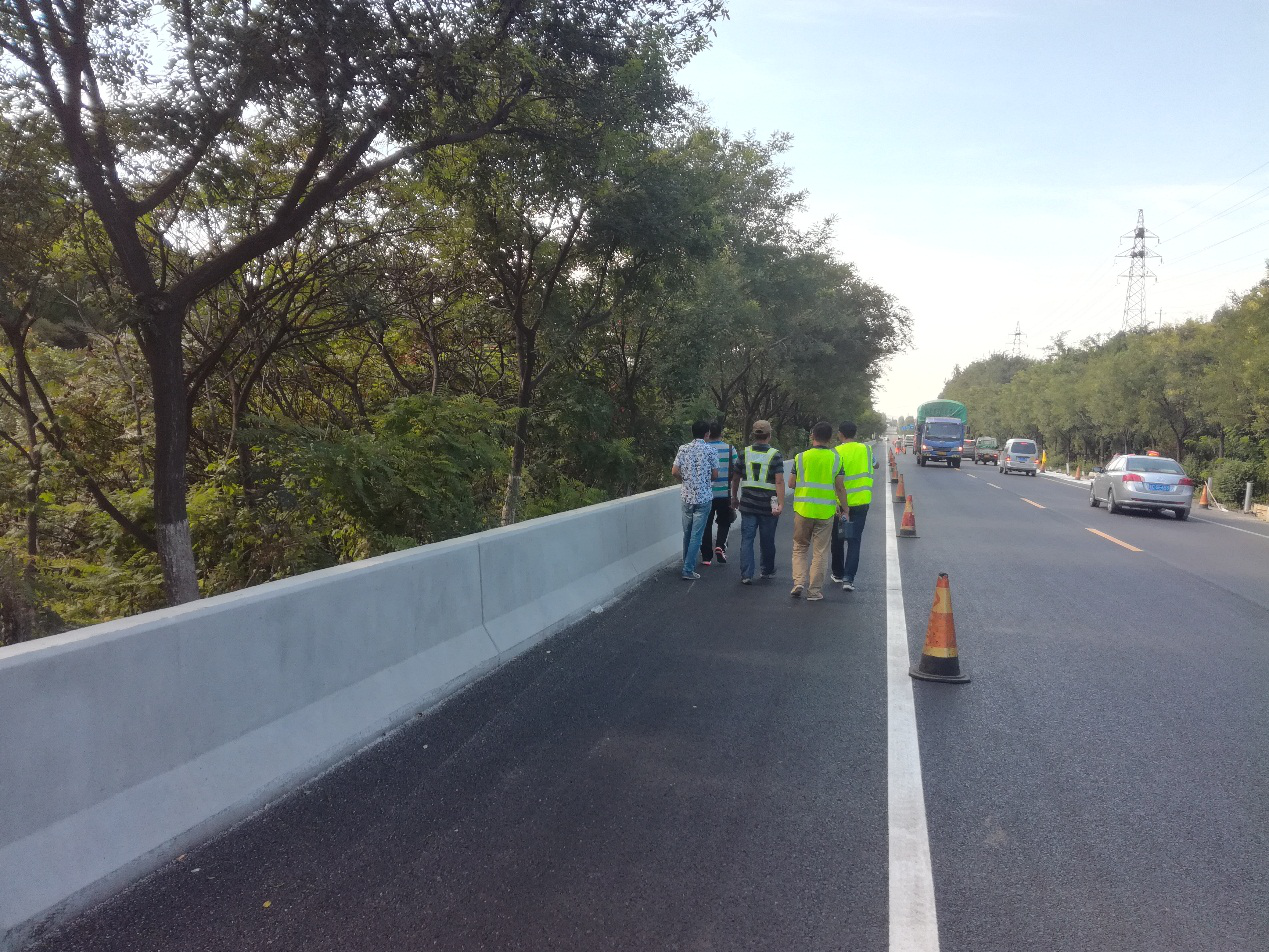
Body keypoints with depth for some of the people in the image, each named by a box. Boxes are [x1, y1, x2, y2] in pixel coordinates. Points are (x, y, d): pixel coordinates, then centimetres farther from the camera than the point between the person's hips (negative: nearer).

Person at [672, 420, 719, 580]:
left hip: (687, 496, 3)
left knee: (687, 533, 16)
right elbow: (715, 475, -3)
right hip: (704, 498, -3)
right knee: (696, 534, -2)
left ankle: (687, 563, 29)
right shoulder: (710, 451, -7)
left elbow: (675, 471, -2)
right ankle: (688, 569, -5)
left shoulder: (683, 449, 1)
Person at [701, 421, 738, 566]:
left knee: (707, 524, 9)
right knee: (724, 522, 18)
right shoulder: (729, 448, -4)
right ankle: (720, 545, -5)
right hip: (724, 493, 0)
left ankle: (706, 557, 11)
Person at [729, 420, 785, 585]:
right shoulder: (775, 455, -6)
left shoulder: (744, 453, 1)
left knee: (747, 539, 4)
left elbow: (735, 478, 8)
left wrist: (734, 497, 21)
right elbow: (779, 481, -14)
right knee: (767, 540, 13)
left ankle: (746, 575, -1)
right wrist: (781, 504, -15)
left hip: (747, 504, 1)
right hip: (768, 506, -1)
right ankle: (768, 571, 29)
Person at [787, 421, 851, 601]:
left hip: (803, 510, 0)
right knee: (820, 552, 8)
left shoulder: (801, 457, -4)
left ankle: (799, 581, 0)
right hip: (826, 511, 0)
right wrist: (845, 509, 6)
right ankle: (815, 591, 10)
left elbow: (791, 483, 0)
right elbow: (840, 487, -3)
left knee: (799, 548, 15)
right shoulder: (836, 459, -2)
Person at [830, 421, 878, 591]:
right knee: (854, 541, 1)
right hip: (861, 502, 2)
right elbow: (876, 465, 22)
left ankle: (838, 573, 28)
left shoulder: (837, 453, -10)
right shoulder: (866, 449, 2)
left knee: (837, 539, 16)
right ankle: (848, 578, -10)